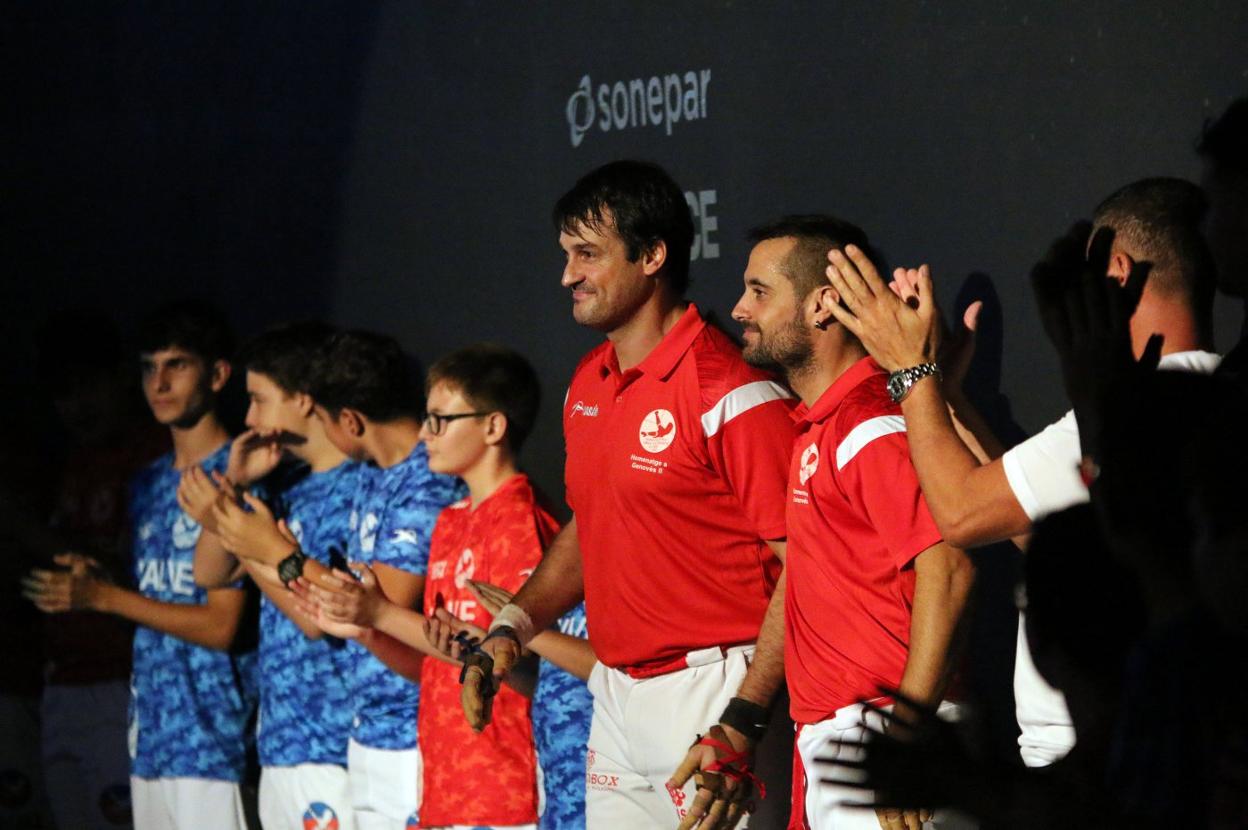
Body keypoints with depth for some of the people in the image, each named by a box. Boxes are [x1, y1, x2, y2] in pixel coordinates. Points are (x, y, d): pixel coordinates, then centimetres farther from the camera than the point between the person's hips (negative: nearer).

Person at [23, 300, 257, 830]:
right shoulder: (149, 484, 17)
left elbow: (221, 625, -13)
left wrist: (103, 596, -9)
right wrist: (94, 578, 1)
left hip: (209, 732, -8)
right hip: (149, 727, 8)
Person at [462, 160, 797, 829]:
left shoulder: (732, 393, -15)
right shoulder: (588, 385, 11)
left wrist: (741, 727, -23)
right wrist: (513, 625, 9)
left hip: (710, 697, -8)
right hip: (615, 693, 8)